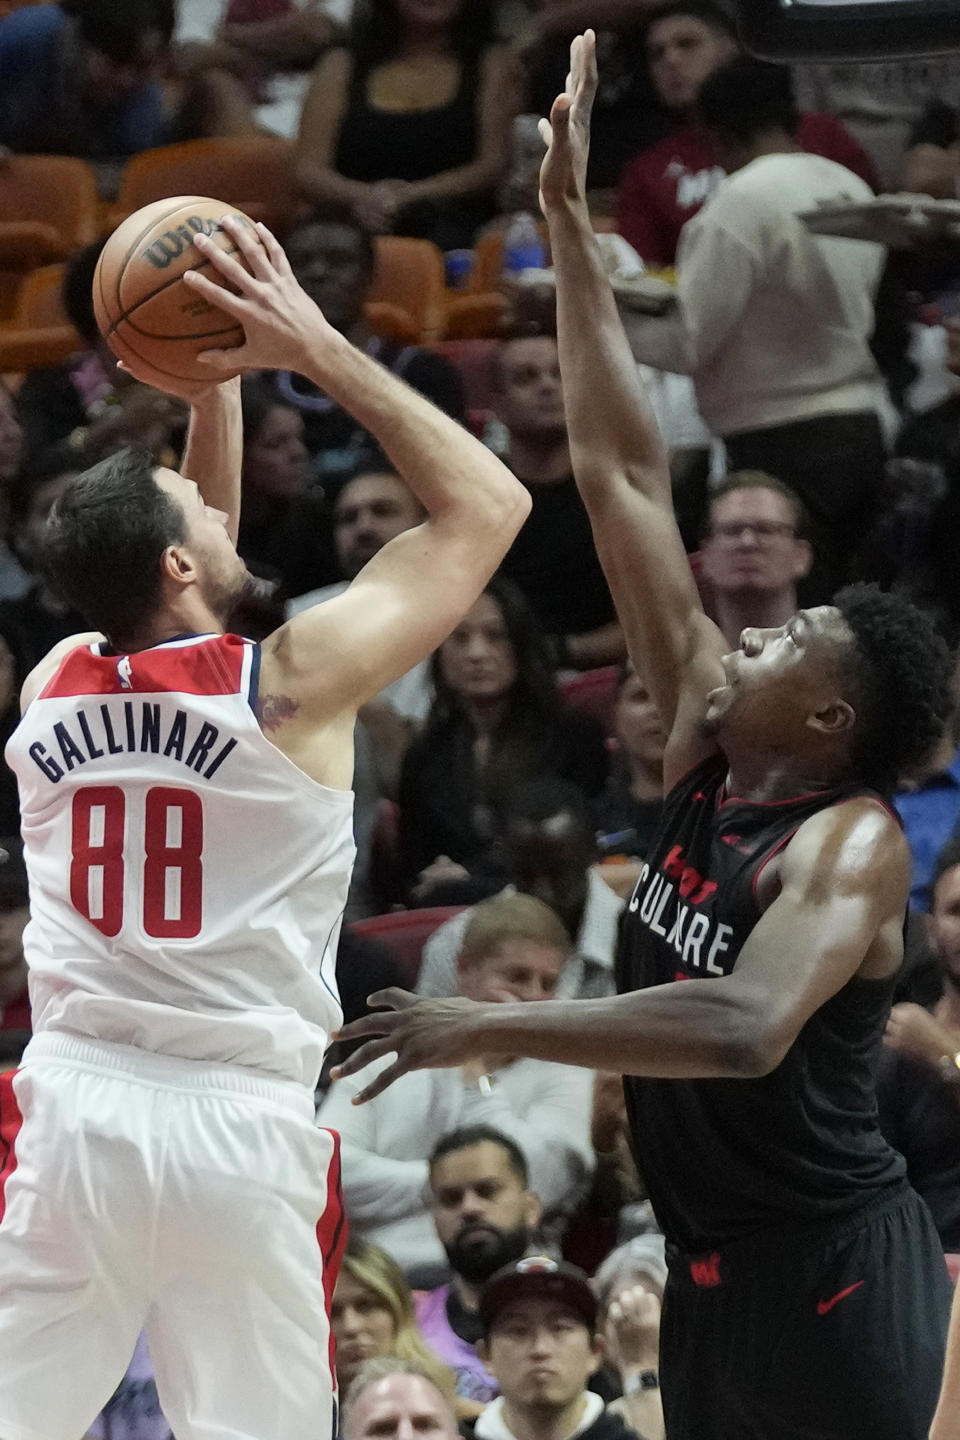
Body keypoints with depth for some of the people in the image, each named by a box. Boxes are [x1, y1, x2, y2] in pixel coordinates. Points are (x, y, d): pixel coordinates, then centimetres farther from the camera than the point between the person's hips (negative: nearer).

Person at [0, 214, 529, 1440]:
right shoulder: (286, 685, -8)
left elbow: (175, 581, 29)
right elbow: (487, 505, 2)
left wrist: (211, 387, 22)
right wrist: (319, 351, 3)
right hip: (239, 1128, -4)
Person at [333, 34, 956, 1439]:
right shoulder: (707, 750, 3)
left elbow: (746, 1025, -37)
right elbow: (623, 475, 3)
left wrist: (484, 1028, -35)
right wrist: (570, 229, 2)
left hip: (830, 1274, -8)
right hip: (708, 1262, 8)